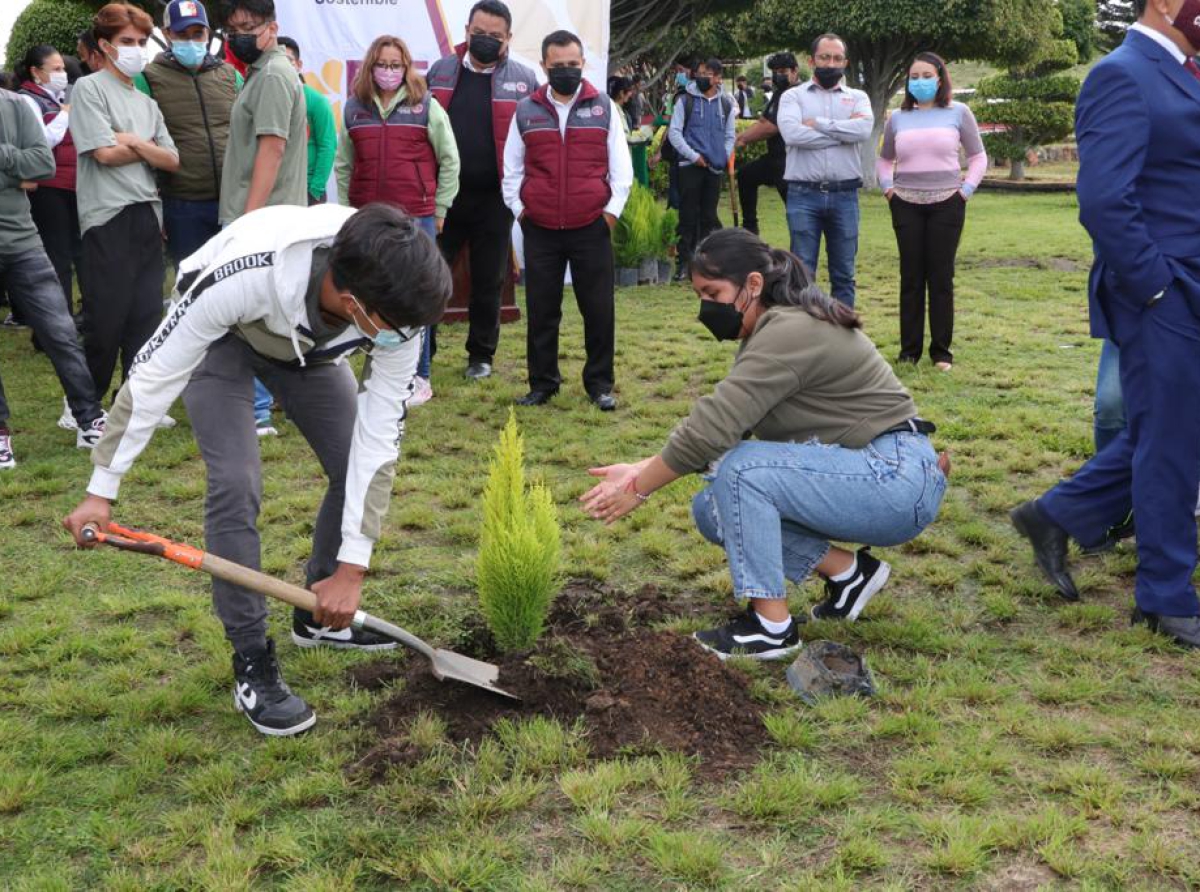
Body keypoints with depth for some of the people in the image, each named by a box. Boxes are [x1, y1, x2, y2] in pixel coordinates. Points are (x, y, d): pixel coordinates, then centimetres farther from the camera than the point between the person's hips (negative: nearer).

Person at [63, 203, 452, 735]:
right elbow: (153, 375, -30)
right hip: (222, 334, -4)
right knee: (237, 481, -20)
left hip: (311, 342, 4)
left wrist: (352, 569, -25)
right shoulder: (244, 274, -45)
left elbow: (379, 435, -26)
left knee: (358, 467, -4)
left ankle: (319, 615, 20)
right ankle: (251, 661, -5)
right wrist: (102, 490, -22)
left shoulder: (399, 302, -34)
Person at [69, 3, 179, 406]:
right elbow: (105, 153, -10)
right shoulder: (89, 88, 0)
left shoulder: (146, 103, 18)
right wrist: (149, 148, 4)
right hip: (108, 218, -6)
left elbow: (172, 161, 8)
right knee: (105, 319, -4)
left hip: (148, 217, 6)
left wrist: (133, 142, -5)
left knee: (146, 316, 5)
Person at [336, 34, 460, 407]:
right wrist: (347, 208, 11)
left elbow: (449, 160, 3)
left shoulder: (425, 107, 0)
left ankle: (419, 378, 9)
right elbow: (344, 163, 16)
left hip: (416, 219, -3)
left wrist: (439, 209, 1)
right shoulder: (354, 109, 10)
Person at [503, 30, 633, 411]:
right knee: (541, 311, 7)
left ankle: (599, 383, 14)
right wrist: (519, 209, 3)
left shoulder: (604, 108, 3)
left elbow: (621, 167, 3)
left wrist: (612, 211, -4)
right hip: (540, 232, 1)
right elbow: (512, 169, 12)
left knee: (599, 309, 2)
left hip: (591, 229, -1)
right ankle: (542, 383, 18)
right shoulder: (525, 111, 6)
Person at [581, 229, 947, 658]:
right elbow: (719, 423, 5)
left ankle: (772, 627, -13)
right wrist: (642, 469, -4)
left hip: (898, 478, -10)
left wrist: (639, 488, -13)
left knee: (740, 470, -25)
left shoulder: (789, 333, -21)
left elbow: (712, 426, -24)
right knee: (713, 508, 1)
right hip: (856, 474, 10)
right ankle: (846, 571, 9)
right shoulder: (773, 329, 9)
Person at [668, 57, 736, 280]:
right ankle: (684, 261, 2)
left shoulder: (726, 104, 9)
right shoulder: (686, 101, -1)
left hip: (716, 168, 3)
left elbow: (730, 135, 15)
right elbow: (674, 132, -3)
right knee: (688, 215, -3)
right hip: (690, 166, -3)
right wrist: (693, 155, -11)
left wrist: (724, 157, 0)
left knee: (709, 216, 8)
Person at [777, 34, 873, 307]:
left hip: (844, 195, 2)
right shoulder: (793, 96, 6)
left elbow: (864, 130, -10)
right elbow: (792, 133, -14)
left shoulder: (857, 98, 12)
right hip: (804, 195, -2)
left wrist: (818, 123, -9)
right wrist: (843, 134, -7)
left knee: (844, 274, 8)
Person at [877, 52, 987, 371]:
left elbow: (978, 157, 9)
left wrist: (966, 189, -2)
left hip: (946, 204, -2)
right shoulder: (898, 118, 9)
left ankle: (941, 351, 7)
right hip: (906, 206, 2)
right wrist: (887, 187, 7)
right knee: (911, 277, 4)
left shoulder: (958, 113, 3)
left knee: (941, 277, 1)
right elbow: (885, 160, 22)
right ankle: (909, 350, 10)